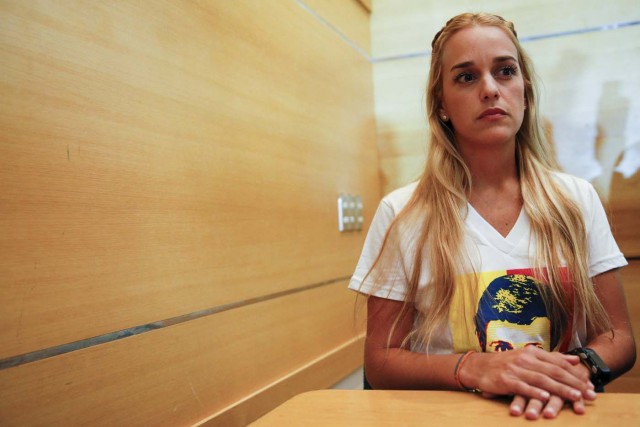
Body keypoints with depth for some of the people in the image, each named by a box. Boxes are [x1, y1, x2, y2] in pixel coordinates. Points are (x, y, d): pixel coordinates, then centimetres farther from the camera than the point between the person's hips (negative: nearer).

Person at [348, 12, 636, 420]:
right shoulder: (401, 214, -5)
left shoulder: (578, 200, 2)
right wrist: (472, 368, -20)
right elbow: (380, 362, -3)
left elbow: (619, 337, 6)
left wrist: (576, 367, -16)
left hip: (562, 410, 3)